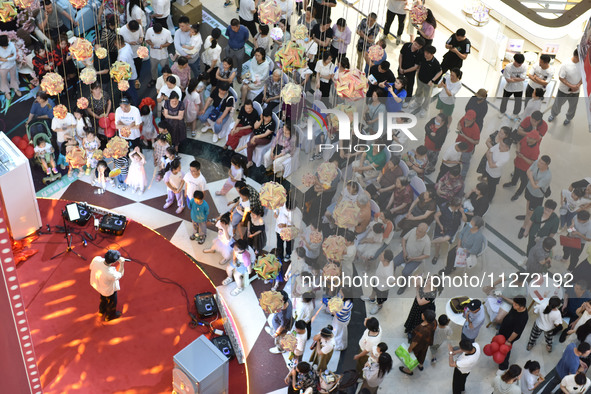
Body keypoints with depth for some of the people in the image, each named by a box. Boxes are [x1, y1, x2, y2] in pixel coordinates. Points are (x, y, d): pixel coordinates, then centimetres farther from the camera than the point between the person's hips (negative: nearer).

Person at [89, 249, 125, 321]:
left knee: (103, 298, 38)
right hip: (109, 290, -6)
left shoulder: (96, 259, -35)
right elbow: (120, 275, -23)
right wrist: (122, 263, -22)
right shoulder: (111, 274, -47)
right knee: (112, 302, 28)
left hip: (97, 284, 6)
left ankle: (101, 311, 67)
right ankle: (109, 316, 58)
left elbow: (91, 267, -10)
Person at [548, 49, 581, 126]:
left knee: (573, 106, 24)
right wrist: (571, 86, -25)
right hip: (564, 90, -3)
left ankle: (568, 118, 53)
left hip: (576, 91, 3)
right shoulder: (565, 65, -28)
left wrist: (578, 85, -22)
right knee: (558, 104, 21)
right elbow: (561, 78, -20)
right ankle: (553, 114, 53)